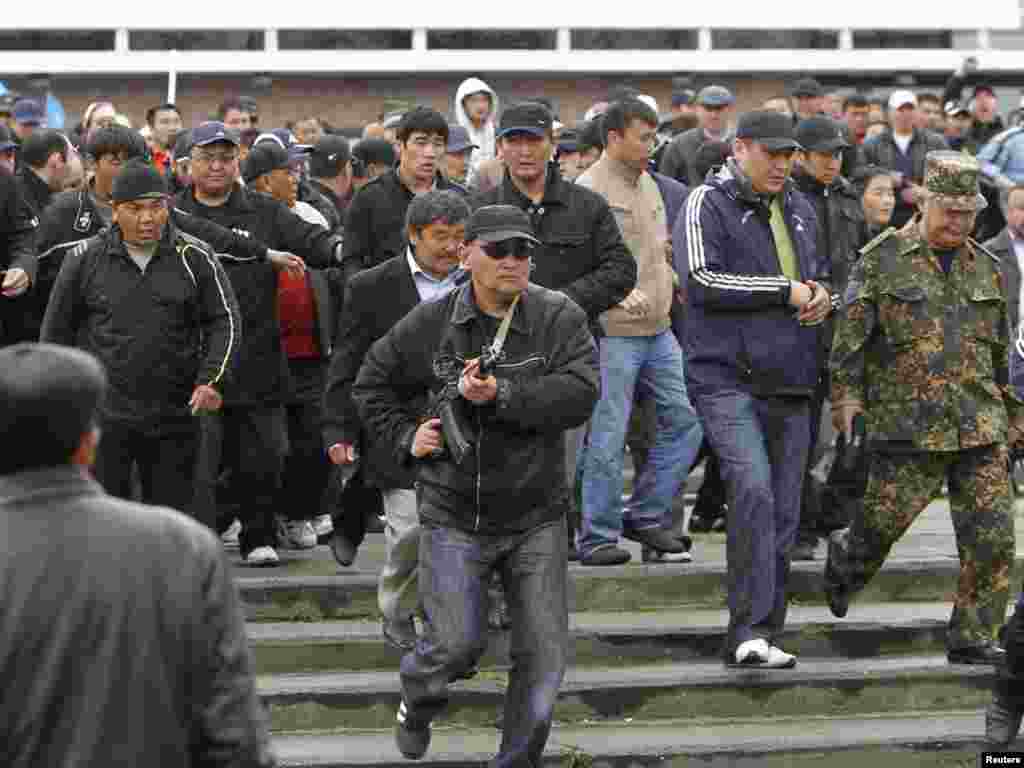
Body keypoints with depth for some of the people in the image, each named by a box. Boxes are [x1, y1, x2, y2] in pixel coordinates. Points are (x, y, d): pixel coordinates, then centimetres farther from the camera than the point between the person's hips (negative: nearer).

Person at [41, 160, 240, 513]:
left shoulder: (195, 258, 1)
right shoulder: (85, 260, 1)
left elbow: (225, 322, 3)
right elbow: (56, 331, 10)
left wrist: (211, 379, -11)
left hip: (174, 417, 1)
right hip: (102, 415, -1)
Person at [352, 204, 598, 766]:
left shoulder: (560, 319, -5)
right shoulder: (430, 323, -1)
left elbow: (580, 393, -20)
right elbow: (372, 384, 15)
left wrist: (499, 395, -26)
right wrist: (405, 437, 2)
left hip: (535, 517, 1)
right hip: (454, 516, -1)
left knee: (544, 655, 1)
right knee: (457, 643, -10)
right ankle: (416, 706, 25)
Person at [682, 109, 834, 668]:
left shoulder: (801, 209, 18)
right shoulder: (708, 203, -3)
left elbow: (820, 272, 30)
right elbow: (705, 279, -15)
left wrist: (823, 295, 5)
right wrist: (786, 291, -13)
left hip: (789, 381, 7)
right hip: (726, 377, -7)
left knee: (783, 510, 7)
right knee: (752, 488, -24)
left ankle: (761, 636, 16)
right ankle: (749, 628, -24)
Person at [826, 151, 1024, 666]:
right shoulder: (882, 260, 0)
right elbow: (851, 334, -2)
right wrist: (846, 395, -11)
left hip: (980, 429, 4)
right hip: (907, 426, -4)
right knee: (882, 524, 2)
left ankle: (973, 638, 6)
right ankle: (843, 562, 36)